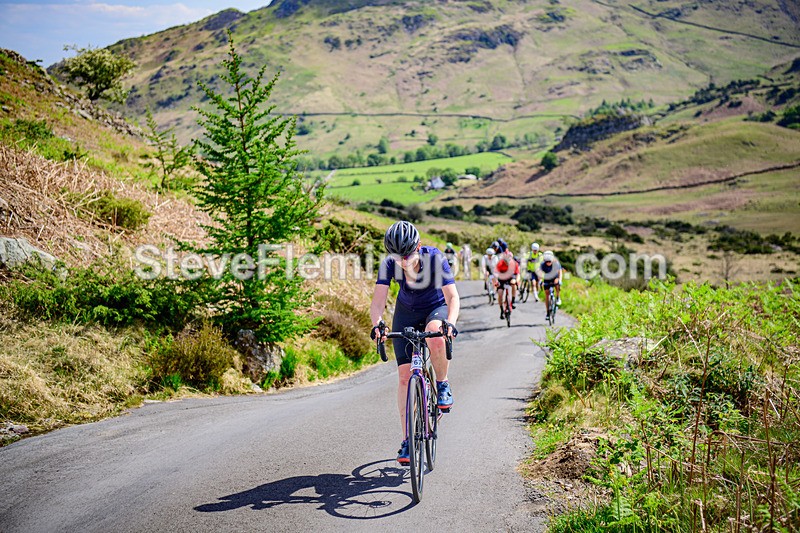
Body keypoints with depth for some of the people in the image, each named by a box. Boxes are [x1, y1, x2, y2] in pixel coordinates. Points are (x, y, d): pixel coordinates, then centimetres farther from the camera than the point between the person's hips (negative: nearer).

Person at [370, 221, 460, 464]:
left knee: (435, 336, -39)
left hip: (436, 309, -2)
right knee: (405, 374, -9)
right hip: (407, 313, 2)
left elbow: (453, 297, -35)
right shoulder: (389, 264, -23)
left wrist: (450, 322, -54)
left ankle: (443, 385, -11)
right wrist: (377, 323, -50)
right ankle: (408, 440, -1)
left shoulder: (434, 259, -29)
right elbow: (378, 300, -30)